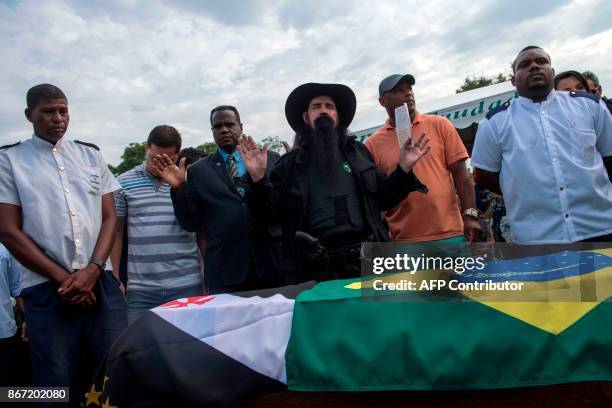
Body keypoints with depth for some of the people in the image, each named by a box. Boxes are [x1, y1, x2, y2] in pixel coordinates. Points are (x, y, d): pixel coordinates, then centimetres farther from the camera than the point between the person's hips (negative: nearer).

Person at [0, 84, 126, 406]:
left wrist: (92, 270, -8)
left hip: (101, 282, 2)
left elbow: (109, 217, 7)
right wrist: (62, 278, -9)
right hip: (46, 288, -2)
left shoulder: (91, 155, 12)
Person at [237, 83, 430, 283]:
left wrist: (404, 168, -1)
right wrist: (258, 179, -13)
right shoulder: (291, 163, 9)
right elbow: (272, 213, 2)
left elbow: (383, 198, 14)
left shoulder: (357, 151, 13)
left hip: (366, 258, 2)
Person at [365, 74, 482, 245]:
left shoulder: (439, 125, 6)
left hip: (450, 234, 1)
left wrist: (470, 214, -5)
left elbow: (460, 173, 3)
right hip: (404, 241, -1)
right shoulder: (372, 144, 3)